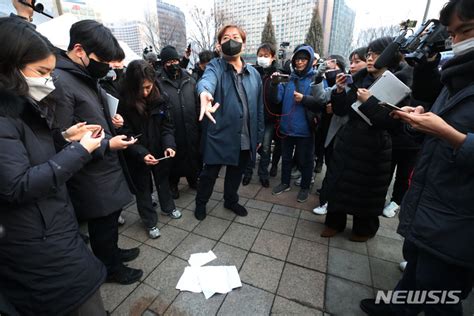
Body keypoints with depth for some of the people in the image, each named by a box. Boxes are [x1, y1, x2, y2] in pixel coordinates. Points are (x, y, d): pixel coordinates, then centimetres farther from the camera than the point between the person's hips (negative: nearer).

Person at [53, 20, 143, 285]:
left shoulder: (87, 77, 8)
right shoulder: (60, 82, -22)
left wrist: (109, 121, 4)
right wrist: (107, 145, -21)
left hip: (108, 168, 8)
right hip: (92, 178, -8)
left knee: (111, 219, 25)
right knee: (103, 225, 13)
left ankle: (112, 251, 49)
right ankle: (111, 267, 37)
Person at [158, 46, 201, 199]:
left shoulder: (190, 80, 5)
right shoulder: (159, 83, -7)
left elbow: (197, 103, 6)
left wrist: (199, 122, 3)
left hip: (191, 129, 3)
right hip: (172, 132, -3)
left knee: (193, 155, 17)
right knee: (174, 158, 13)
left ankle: (193, 179, 40)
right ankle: (173, 184, 35)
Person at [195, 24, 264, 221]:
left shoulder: (253, 73, 6)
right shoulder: (215, 67, -5)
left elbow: (259, 107, 9)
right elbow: (207, 79, -31)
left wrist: (258, 135, 9)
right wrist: (204, 92, -54)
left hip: (246, 138, 4)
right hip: (220, 136, -4)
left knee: (236, 173, 21)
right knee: (209, 173, 12)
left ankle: (231, 201, 46)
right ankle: (201, 203, 39)